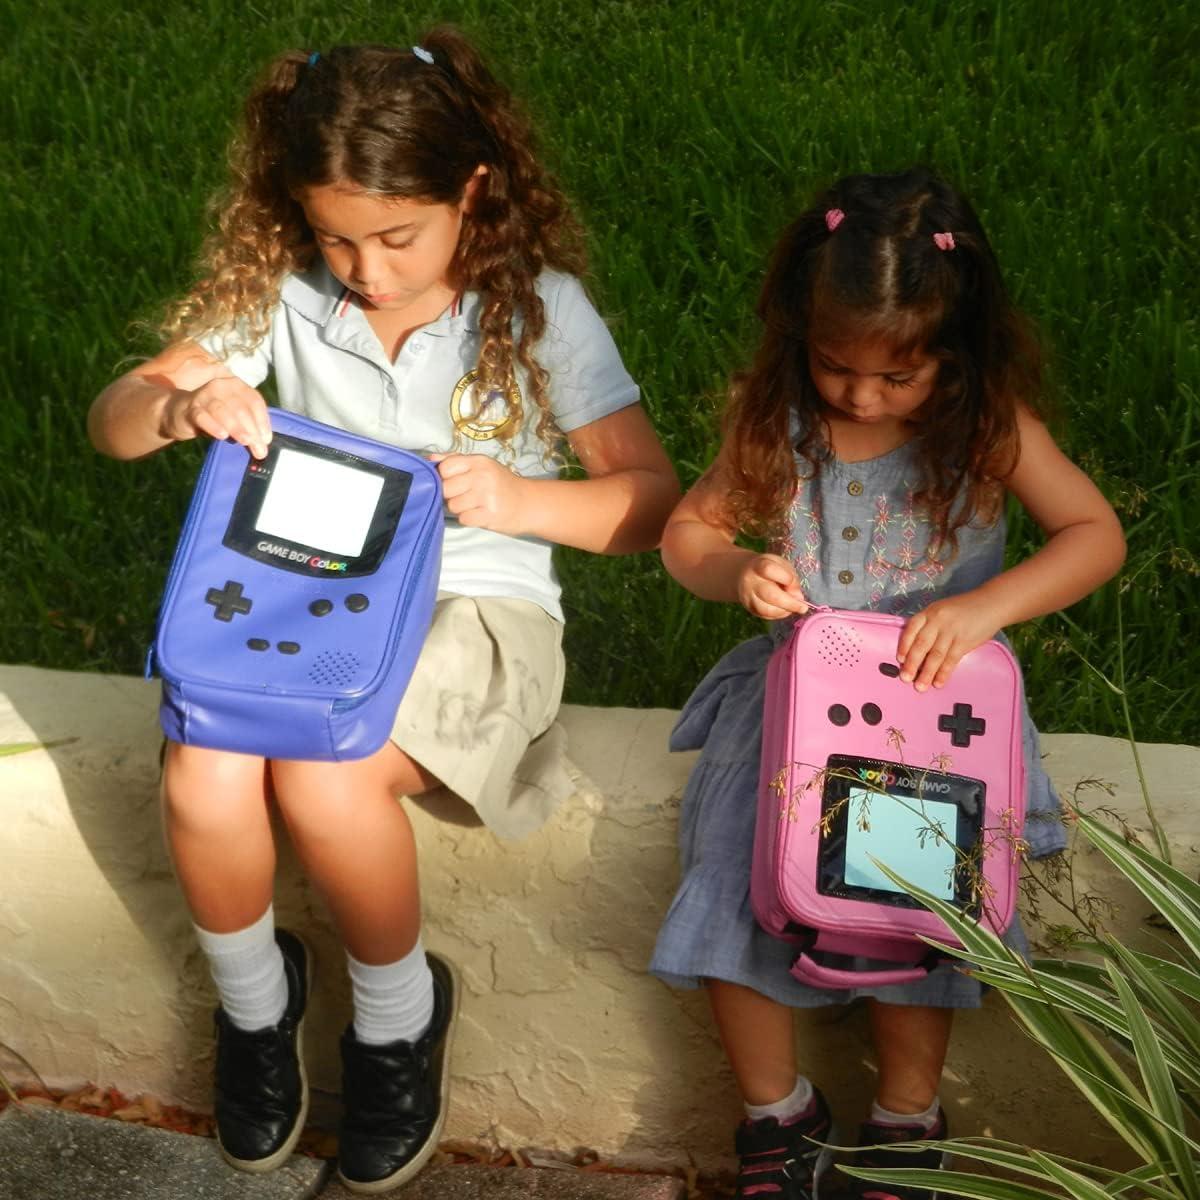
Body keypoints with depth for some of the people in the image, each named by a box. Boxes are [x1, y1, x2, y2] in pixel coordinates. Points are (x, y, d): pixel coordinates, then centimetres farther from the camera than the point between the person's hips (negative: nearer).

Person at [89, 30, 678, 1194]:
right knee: (205, 782, -28)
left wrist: (521, 502, -27)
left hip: (473, 607, -3)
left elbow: (657, 501, -9)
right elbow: (110, 420, -3)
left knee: (325, 781, -32)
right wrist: (177, 404, -27)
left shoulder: (539, 308, -10)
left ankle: (398, 1014, 1)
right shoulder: (278, 288, -4)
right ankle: (253, 1000, 7)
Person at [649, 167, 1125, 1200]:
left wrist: (987, 606, -27)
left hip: (931, 693, -2)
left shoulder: (988, 423, -10)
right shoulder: (775, 415, -5)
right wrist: (732, 571, -21)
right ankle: (776, 1113, 13)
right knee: (733, 884, -10)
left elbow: (1097, 533, -11)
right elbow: (687, 530, 3)